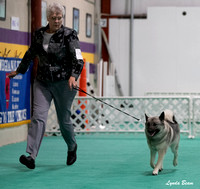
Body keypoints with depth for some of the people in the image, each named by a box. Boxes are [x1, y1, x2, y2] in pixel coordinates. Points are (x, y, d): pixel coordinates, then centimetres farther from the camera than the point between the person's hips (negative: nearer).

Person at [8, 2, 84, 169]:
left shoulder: (69, 35, -6)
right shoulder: (39, 34, 7)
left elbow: (77, 58, -15)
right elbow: (30, 54, 24)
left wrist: (73, 76, -31)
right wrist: (19, 71, 34)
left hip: (63, 83, -3)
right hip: (42, 82, 3)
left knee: (64, 119, 7)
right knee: (38, 117, -11)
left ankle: (72, 147, 36)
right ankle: (31, 156, -19)